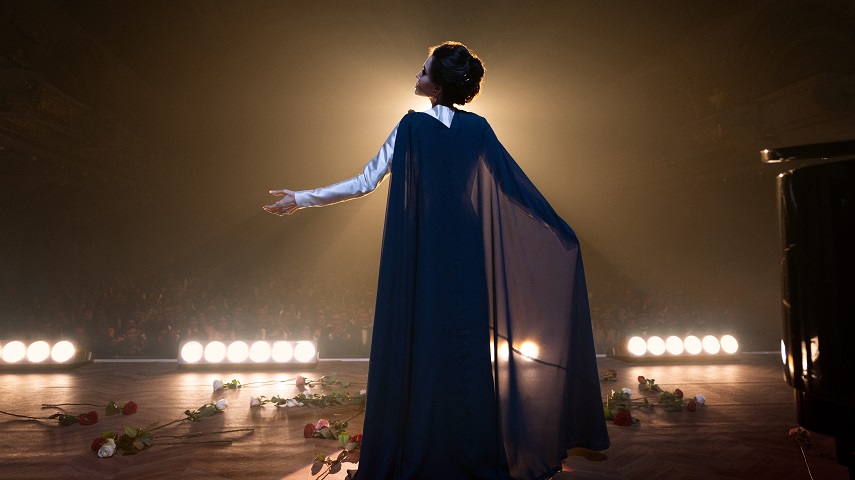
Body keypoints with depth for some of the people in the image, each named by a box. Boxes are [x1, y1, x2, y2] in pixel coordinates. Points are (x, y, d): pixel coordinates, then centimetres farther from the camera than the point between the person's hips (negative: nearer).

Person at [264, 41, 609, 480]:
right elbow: (517, 186, 4)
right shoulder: (478, 129, 3)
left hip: (420, 256, -3)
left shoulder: (412, 126, -7)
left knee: (420, 346, 4)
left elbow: (365, 183, -8)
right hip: (465, 255, 4)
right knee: (465, 344, 10)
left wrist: (302, 199, 2)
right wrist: (560, 231, 13)